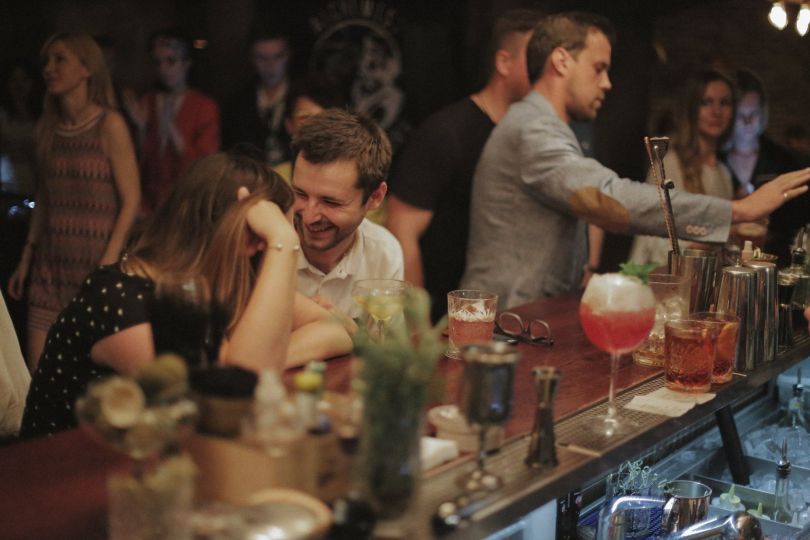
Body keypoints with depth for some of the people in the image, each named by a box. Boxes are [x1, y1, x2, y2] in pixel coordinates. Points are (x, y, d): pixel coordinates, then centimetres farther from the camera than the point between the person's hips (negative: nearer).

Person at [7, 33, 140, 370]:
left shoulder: (109, 125, -6)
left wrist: (108, 263, -15)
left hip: (94, 263, -5)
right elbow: (44, 199, 17)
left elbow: (131, 201, -9)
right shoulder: (47, 128, 11)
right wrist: (26, 259, 13)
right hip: (50, 266, 5)